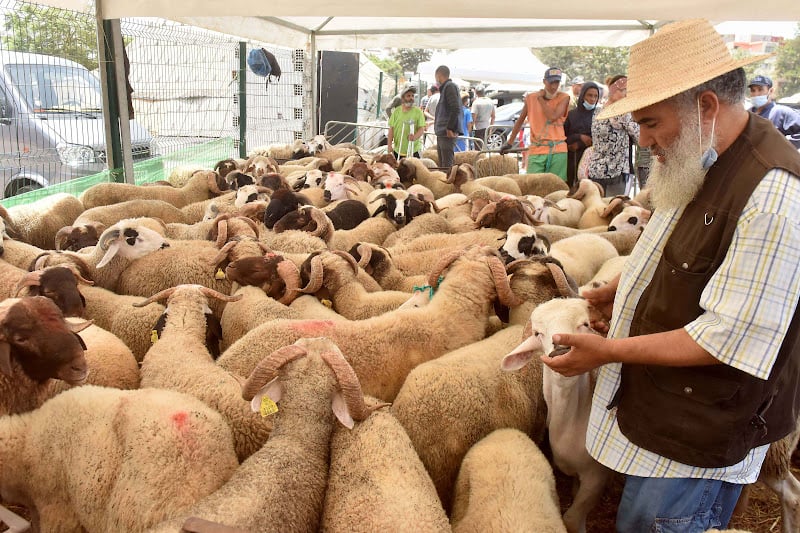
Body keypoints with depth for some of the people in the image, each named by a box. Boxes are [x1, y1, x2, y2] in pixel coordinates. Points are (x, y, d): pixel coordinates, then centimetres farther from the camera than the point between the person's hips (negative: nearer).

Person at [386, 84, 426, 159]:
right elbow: (391, 129, 7)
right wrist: (389, 145, -1)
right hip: (397, 151, 2)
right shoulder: (396, 111, 7)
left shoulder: (418, 111, 1)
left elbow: (422, 129, -4)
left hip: (413, 151, -2)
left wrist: (414, 137, -24)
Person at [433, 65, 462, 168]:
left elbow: (455, 109, -19)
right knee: (442, 164, 12)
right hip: (442, 133, 10)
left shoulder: (450, 86, -9)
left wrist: (450, 128, -21)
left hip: (447, 133, -10)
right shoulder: (444, 88, 21)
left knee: (447, 165, -12)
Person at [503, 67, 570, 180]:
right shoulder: (531, 98, 7)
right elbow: (520, 121, 15)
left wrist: (541, 99, -5)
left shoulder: (563, 97, 3)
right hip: (536, 150, 1)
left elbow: (553, 117, -14)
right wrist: (509, 143, 15)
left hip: (558, 150, -1)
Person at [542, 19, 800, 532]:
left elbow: (725, 340, -26)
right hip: (658, 410, 8)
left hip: (699, 439, -8)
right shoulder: (701, 162, 2)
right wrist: (620, 290, 9)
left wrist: (608, 351, -20)